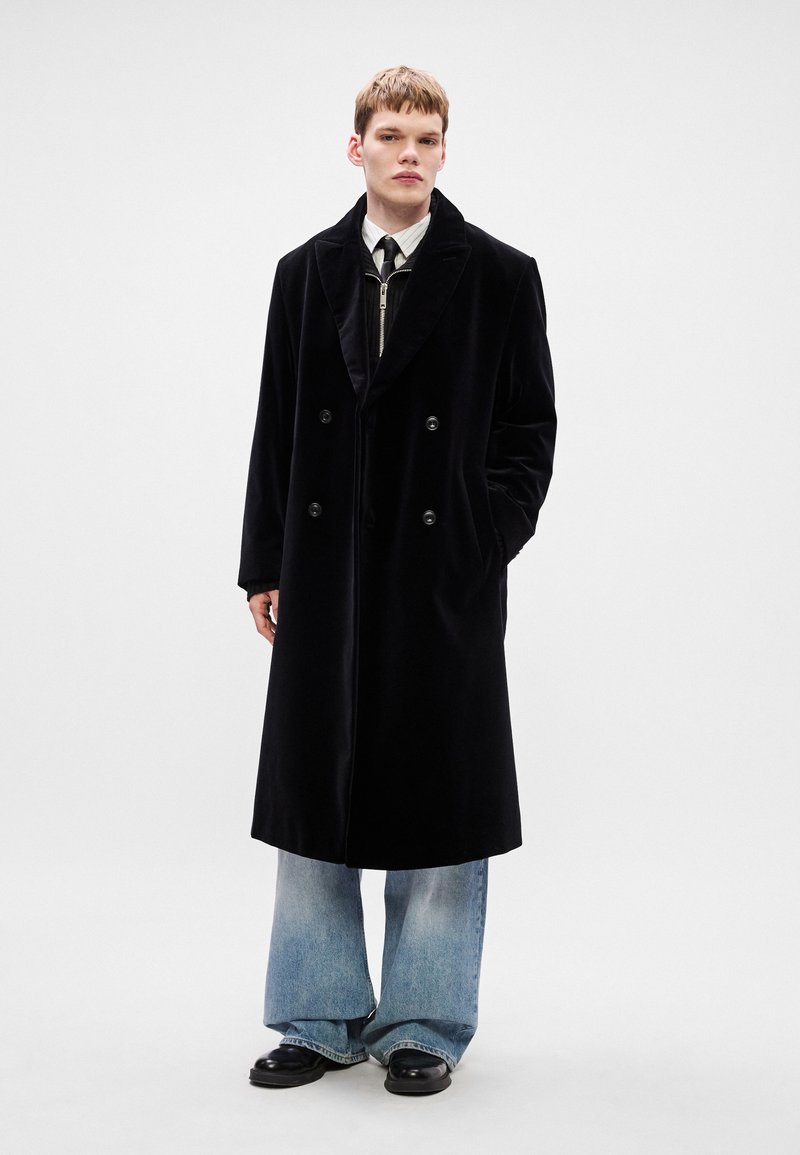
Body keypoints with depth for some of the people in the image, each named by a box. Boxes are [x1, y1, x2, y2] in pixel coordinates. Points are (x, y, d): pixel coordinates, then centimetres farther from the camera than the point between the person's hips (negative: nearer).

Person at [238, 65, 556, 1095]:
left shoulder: (500, 276, 1)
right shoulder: (305, 274, 9)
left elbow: (529, 427, 1)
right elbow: (276, 426, 8)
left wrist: (486, 545, -8)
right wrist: (264, 567, 4)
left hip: (446, 574, -3)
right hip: (325, 572, 3)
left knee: (440, 796, 4)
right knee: (312, 787, 7)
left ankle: (425, 1026, 20)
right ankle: (322, 1020, 22)